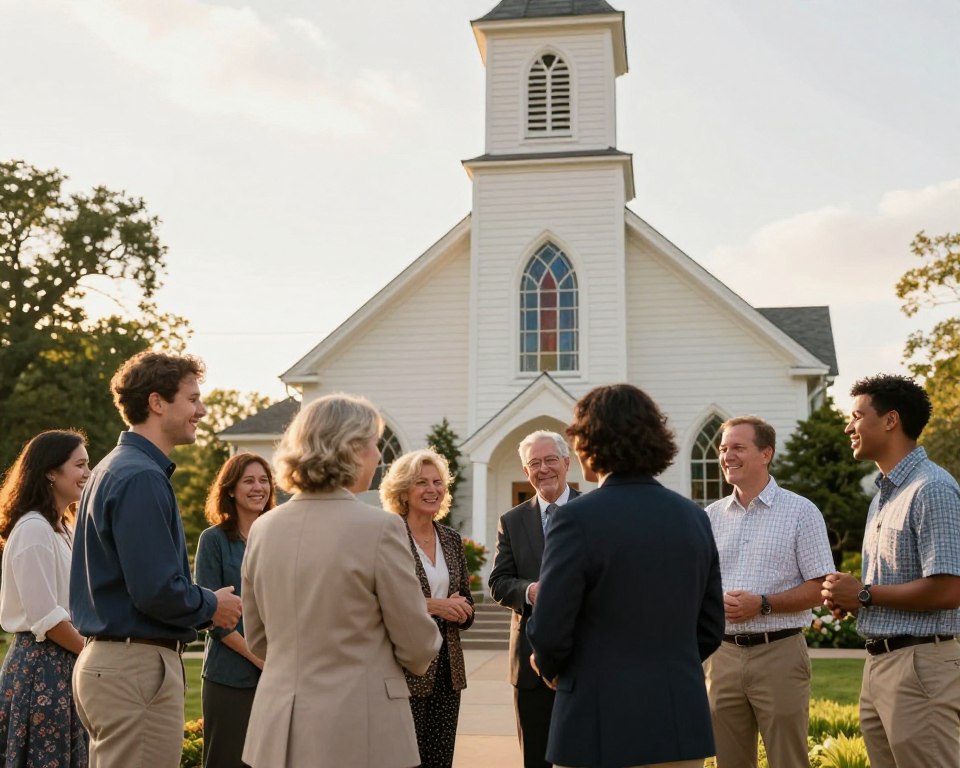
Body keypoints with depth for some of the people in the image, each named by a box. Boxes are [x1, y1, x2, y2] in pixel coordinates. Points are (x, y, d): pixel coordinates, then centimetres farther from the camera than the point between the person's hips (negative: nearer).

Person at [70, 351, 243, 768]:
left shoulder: (111, 469, 15)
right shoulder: (142, 478, -18)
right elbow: (156, 590, -24)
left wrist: (203, 603, 13)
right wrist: (211, 606, -5)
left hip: (100, 659, 10)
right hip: (138, 666, -10)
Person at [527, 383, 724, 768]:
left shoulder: (577, 517, -13)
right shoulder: (694, 516, 5)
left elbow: (548, 631, -13)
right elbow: (711, 628, 10)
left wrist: (553, 671, 7)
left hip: (602, 728, -5)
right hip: (682, 727, 5)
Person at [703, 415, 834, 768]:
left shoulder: (801, 512, -2)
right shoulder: (711, 516, 10)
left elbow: (820, 588, -5)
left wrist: (763, 605, -17)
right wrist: (715, 601, -9)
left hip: (779, 652, -4)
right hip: (723, 654, 4)